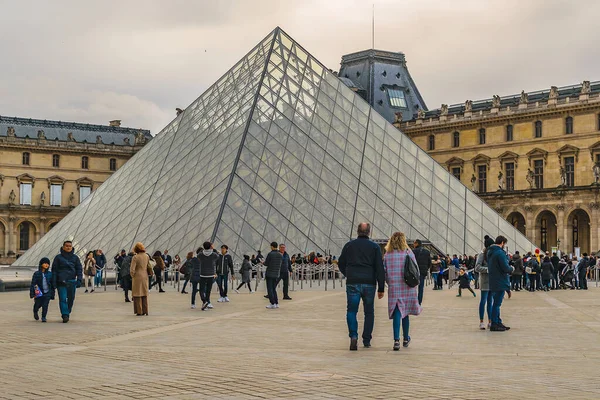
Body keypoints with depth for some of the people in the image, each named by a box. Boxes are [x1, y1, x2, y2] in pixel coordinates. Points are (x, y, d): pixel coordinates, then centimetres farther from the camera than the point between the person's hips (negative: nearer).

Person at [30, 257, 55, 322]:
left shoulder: (50, 274, 5)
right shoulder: (36, 274, -2)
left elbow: (52, 285, 11)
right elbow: (33, 284, -4)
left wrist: (52, 294, 10)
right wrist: (32, 294, -10)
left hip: (47, 293, 1)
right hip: (39, 293, -1)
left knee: (45, 305, -9)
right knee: (38, 305, 9)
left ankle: (43, 317, 6)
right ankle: (35, 312, 41)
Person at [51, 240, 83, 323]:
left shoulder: (75, 257, 9)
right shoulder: (58, 257, 4)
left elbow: (79, 269, 9)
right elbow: (54, 270, 4)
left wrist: (79, 280, -3)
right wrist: (54, 282, -3)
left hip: (72, 282, 3)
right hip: (61, 282, -3)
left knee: (71, 299, 7)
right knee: (63, 299, -11)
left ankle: (68, 313, 23)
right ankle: (65, 315, -13)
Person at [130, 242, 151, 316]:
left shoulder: (135, 257, -15)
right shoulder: (147, 256, 2)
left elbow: (132, 269, -16)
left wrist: (132, 275, -1)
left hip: (138, 277, -5)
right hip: (145, 277, 5)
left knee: (137, 294, 3)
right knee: (145, 294, 13)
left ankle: (139, 311, 3)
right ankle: (145, 311, 15)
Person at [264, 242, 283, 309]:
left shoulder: (270, 254, -14)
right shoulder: (281, 255, 4)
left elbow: (266, 264, -9)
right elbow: (281, 264, 11)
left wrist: (263, 263, 13)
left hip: (269, 274, -6)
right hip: (276, 274, 6)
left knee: (270, 289, -1)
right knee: (274, 289, 15)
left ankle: (272, 304, -6)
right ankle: (276, 303, 11)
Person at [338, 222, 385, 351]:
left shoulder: (349, 245, 4)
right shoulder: (375, 247, 2)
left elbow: (341, 264, 12)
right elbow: (380, 268, -2)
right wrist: (381, 288, 1)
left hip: (352, 283, 0)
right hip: (369, 284, 0)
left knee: (351, 311, 3)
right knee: (369, 312, 12)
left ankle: (353, 336, -17)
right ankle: (367, 340, 15)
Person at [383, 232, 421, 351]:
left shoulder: (387, 255, -1)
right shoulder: (408, 253, -4)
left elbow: (384, 272, 3)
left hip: (394, 288, 0)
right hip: (407, 288, 0)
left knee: (397, 314, 0)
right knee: (405, 313, 15)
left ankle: (396, 340, -14)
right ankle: (406, 339, 28)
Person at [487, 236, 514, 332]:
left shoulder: (490, 252, 12)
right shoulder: (500, 253, -18)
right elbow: (505, 268, -21)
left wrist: (508, 269, 16)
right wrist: (511, 269, 1)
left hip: (493, 282, 9)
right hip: (500, 282, -9)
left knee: (496, 303, 15)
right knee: (497, 303, -4)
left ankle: (498, 322, 23)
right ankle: (494, 324, 0)